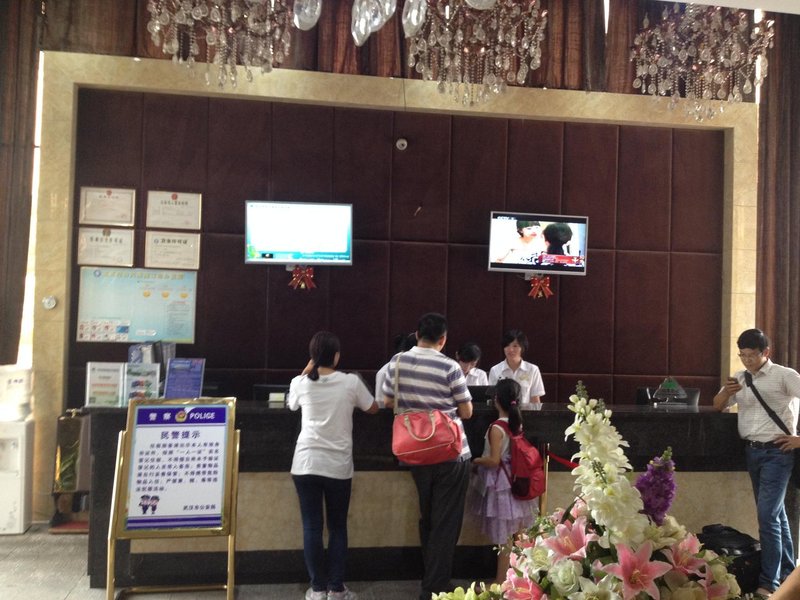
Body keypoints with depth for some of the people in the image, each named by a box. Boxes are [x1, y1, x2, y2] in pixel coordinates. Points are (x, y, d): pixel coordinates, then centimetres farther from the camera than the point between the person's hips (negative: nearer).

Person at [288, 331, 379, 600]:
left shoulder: (300, 383, -3)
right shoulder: (351, 382, -6)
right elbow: (373, 408, 9)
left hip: (306, 464, 1)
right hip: (338, 466, 0)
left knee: (312, 527, 8)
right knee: (337, 528, 12)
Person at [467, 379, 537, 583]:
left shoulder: (496, 428, -20)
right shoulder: (517, 423, 2)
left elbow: (494, 461, -21)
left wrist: (476, 461, -4)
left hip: (500, 485, -7)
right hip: (515, 482, 8)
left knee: (504, 537, 1)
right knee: (515, 534, 16)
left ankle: (501, 581, 11)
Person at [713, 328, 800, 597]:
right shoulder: (740, 377, 9)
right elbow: (717, 406, 12)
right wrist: (726, 391, -9)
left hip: (776, 452, -6)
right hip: (752, 451, 6)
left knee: (767, 515, -9)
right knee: (776, 513, 17)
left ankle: (769, 583, -1)